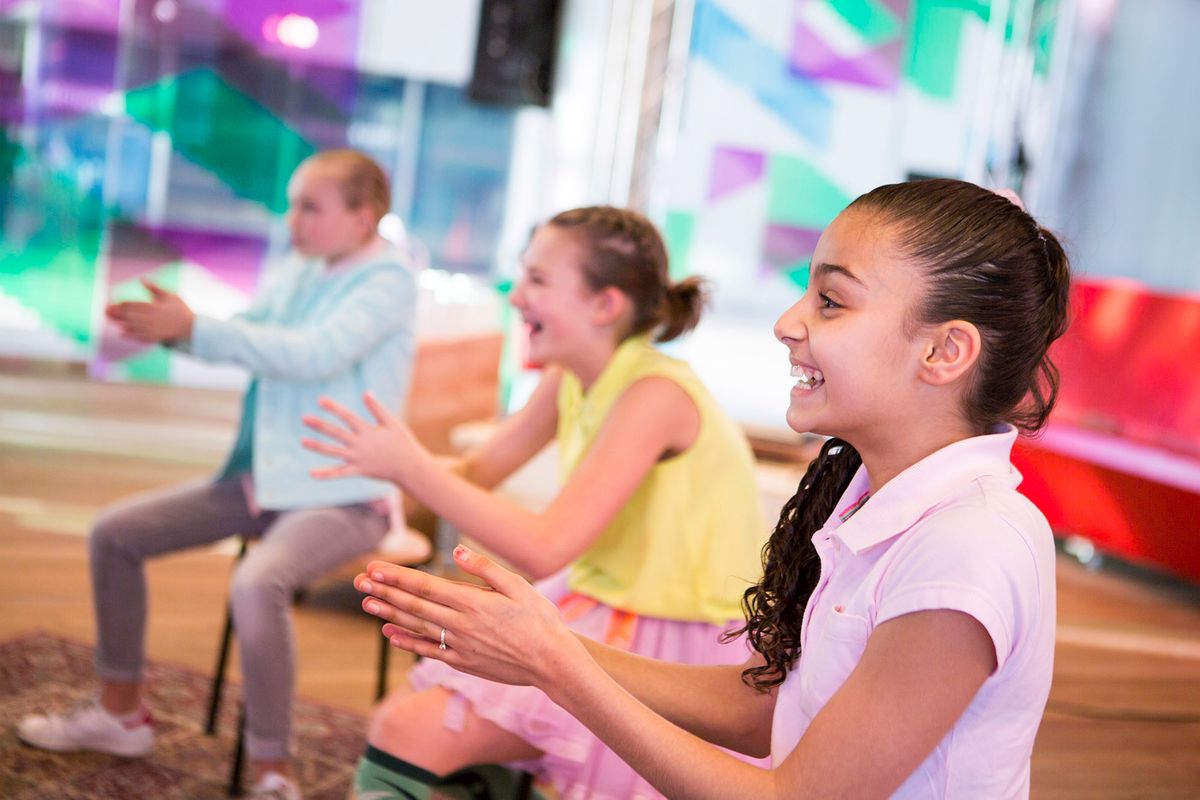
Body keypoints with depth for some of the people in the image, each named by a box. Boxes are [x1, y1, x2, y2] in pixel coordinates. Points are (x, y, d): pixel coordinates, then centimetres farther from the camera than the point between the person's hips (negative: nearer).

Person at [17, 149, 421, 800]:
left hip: (342, 497, -8)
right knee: (115, 532, 7)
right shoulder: (298, 271, 9)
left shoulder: (388, 280, -13)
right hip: (262, 479, 9)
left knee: (256, 583, -37)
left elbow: (314, 355, -27)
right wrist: (168, 326, -11)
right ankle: (120, 712, 21)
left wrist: (193, 327, -27)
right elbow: (244, 339, 9)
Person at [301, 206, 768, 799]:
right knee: (405, 710, 13)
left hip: (671, 650, -9)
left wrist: (410, 466, -24)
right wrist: (390, 465, -11)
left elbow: (543, 549, -27)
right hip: (603, 611, 9)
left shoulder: (655, 394, -22)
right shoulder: (570, 381, 3)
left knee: (408, 730, -16)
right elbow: (476, 471, 8)